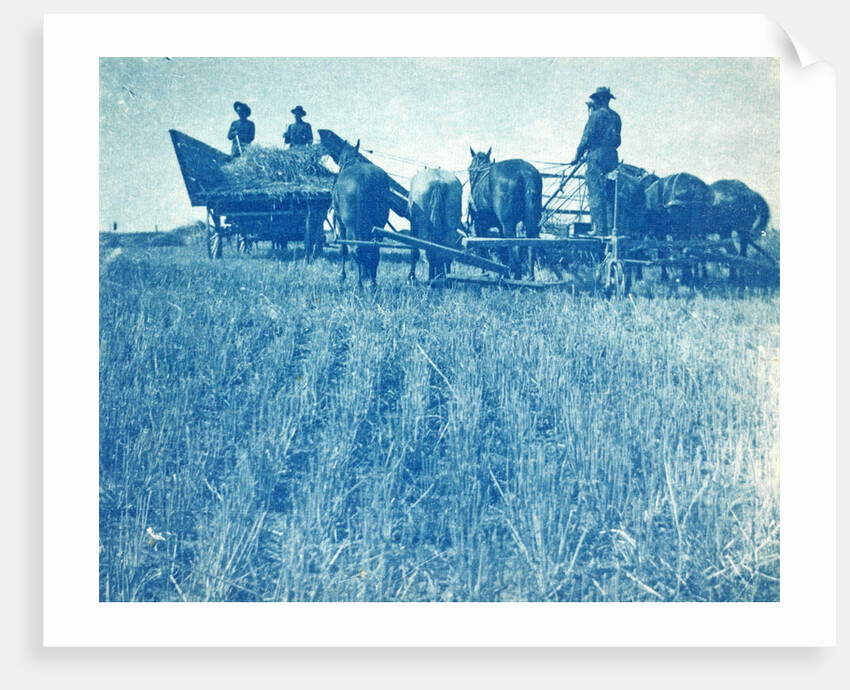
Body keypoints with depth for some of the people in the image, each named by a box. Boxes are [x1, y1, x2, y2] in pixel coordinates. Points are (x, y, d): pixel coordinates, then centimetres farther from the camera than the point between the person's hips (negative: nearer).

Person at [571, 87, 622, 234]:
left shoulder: (596, 114, -5)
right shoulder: (615, 116, 16)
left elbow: (587, 137, -9)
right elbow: (617, 140, 18)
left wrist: (578, 155, -2)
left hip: (597, 156, -7)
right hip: (612, 157, 7)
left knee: (595, 194, -7)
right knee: (610, 193, 10)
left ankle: (599, 228, -11)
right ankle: (611, 226, 6)